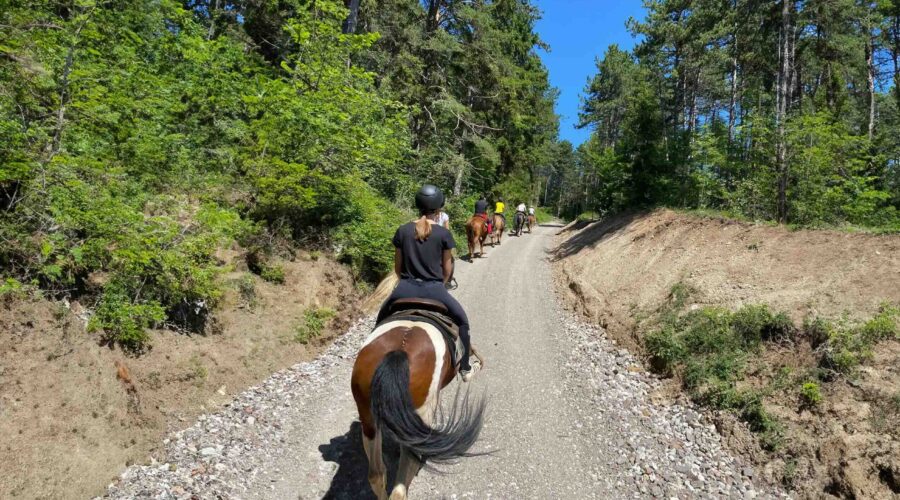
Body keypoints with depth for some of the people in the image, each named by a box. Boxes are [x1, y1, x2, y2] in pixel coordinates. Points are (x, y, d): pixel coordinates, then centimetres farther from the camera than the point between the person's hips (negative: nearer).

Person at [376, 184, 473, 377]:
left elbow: (397, 267, 6)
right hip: (434, 288, -2)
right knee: (461, 319, 21)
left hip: (406, 288, 2)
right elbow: (447, 270, 2)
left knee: (382, 318, 28)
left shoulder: (403, 231, 0)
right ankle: (464, 367, 25)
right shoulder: (444, 234, -6)